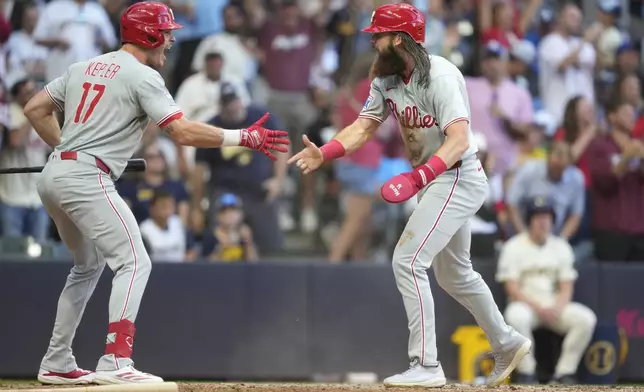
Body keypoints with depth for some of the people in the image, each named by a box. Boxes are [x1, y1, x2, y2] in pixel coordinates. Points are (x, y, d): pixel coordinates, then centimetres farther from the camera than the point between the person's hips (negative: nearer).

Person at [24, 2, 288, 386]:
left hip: (53, 176, 9)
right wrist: (244, 138, -10)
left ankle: (57, 364, 25)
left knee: (89, 265, 24)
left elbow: (35, 109, 20)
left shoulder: (83, 68, 18)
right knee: (134, 263, -12)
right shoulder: (142, 76, -6)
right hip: (87, 179, -9)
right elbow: (183, 132, -15)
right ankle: (115, 364, -26)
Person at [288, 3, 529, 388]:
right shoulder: (386, 79, 3)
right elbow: (363, 127, -2)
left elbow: (459, 140, -30)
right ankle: (507, 344, 38)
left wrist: (418, 177, -41)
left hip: (458, 178, -10)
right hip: (433, 181, 10)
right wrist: (324, 153, -20)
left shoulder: (439, 75, -23)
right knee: (453, 272, 22)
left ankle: (426, 366, -15)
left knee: (408, 261, -17)